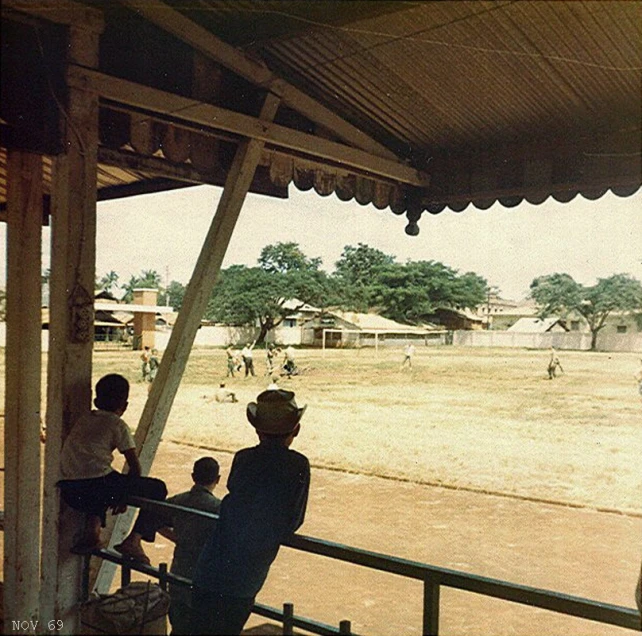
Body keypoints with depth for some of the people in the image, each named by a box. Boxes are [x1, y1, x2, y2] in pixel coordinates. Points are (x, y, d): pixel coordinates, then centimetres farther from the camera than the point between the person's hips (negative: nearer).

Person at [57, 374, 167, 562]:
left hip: (68, 493, 6)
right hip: (98, 485, -6)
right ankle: (133, 541, 0)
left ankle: (91, 529, 17)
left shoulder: (84, 420, 23)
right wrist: (125, 495, 20)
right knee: (157, 488, 10)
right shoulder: (117, 424, 6)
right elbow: (135, 467, 4)